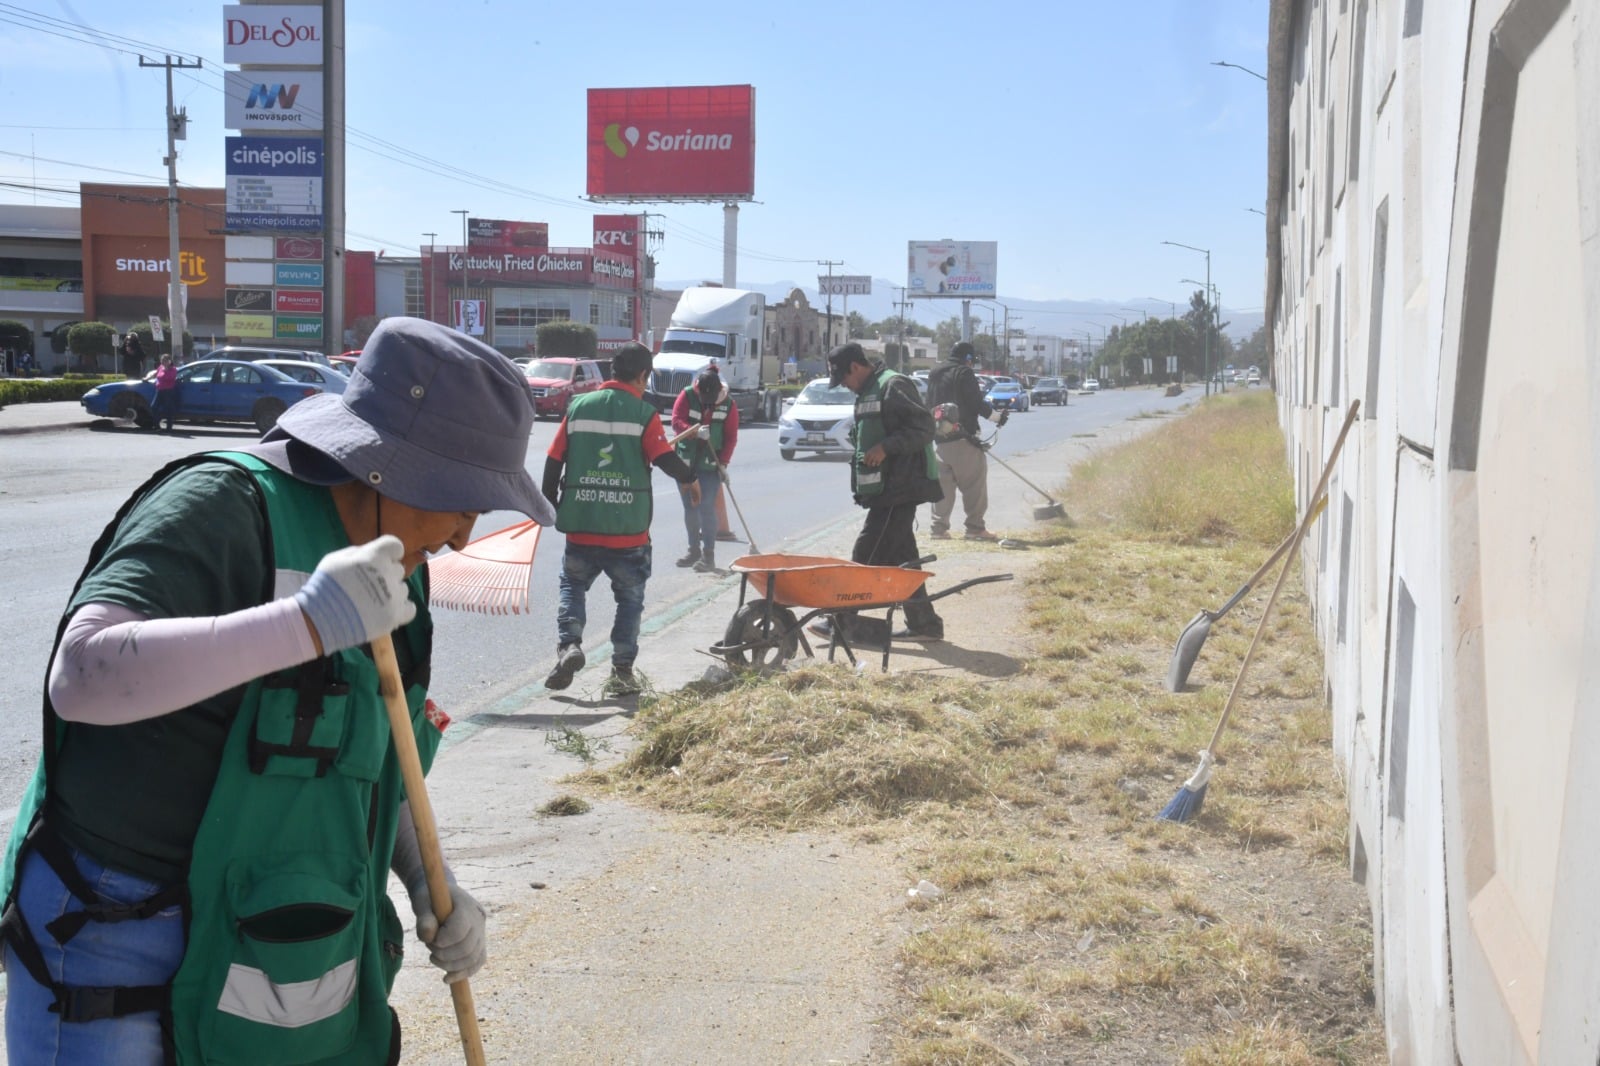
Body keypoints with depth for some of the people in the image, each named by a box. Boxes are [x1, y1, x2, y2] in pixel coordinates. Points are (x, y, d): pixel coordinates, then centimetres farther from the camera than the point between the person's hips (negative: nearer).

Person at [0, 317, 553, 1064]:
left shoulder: (391, 565, 5)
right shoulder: (224, 506, -18)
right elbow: (83, 675, -32)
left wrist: (430, 885, 3)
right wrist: (312, 622, -37)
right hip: (122, 950, -7)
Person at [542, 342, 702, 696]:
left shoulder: (578, 406, 5)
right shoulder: (644, 414, -5)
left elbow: (554, 461, 5)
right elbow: (664, 458, -11)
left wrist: (548, 505, 17)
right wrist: (690, 479, 9)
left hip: (581, 525, 2)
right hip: (628, 530, -2)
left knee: (572, 585, 19)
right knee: (630, 598, 13)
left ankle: (569, 644, -4)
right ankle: (622, 670, 10)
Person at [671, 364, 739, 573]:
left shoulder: (728, 405, -6)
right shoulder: (687, 396, -6)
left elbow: (731, 437, -4)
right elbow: (676, 421, -13)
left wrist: (724, 462, -12)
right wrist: (695, 431, -31)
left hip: (710, 465, -2)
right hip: (685, 462, 3)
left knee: (707, 508, -9)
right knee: (690, 509, 12)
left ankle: (708, 556, -5)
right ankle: (694, 551, 25)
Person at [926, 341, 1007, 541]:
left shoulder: (935, 373, 16)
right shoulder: (964, 373, -7)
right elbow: (976, 403, -11)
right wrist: (997, 417, 2)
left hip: (940, 438, 7)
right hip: (963, 437, -7)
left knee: (943, 484, 10)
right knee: (974, 483, -2)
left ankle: (939, 527, 6)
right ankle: (975, 527, -3)